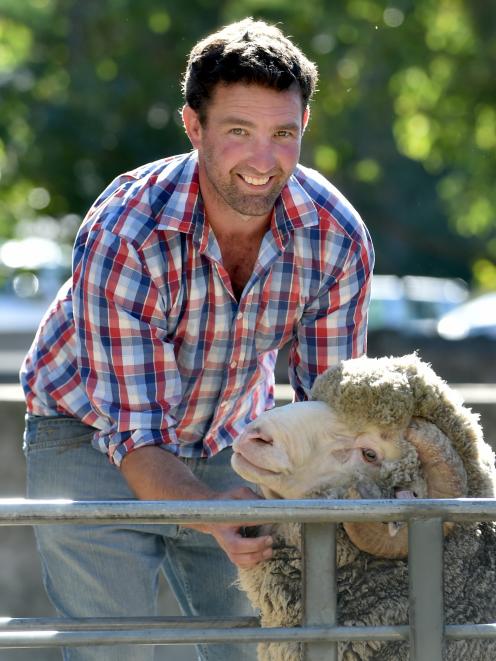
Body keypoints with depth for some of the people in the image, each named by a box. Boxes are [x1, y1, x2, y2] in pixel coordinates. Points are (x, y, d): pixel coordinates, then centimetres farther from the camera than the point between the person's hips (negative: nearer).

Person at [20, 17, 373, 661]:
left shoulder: (337, 238, -22)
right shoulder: (122, 238, -34)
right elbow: (134, 436, -33)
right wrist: (213, 514, -52)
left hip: (227, 440, 4)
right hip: (93, 436, -4)